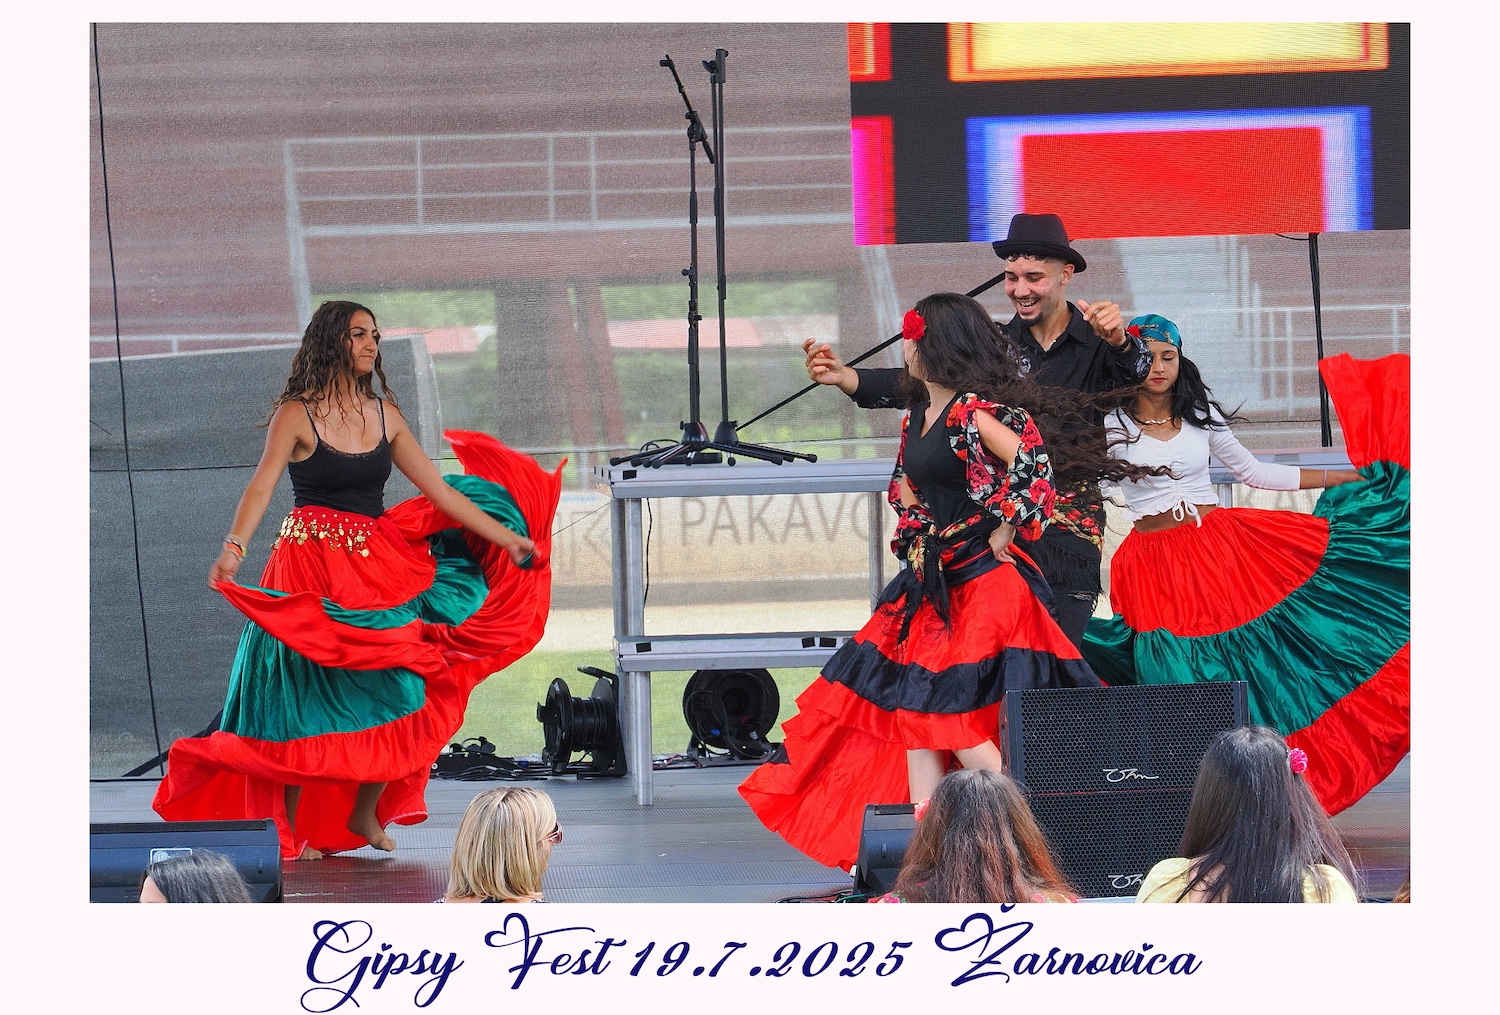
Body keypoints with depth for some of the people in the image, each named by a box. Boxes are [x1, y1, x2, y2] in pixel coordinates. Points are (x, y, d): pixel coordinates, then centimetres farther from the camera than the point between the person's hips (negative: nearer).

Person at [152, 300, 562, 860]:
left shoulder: (384, 414, 9)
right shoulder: (296, 415, -7)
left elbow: (438, 489, 12)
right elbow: (261, 486, -19)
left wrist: (508, 539, 11)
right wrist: (233, 548, -37)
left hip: (378, 570, 5)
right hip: (312, 570, -5)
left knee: (398, 691, -4)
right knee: (305, 699, -2)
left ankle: (365, 812, 12)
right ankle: (290, 830, 8)